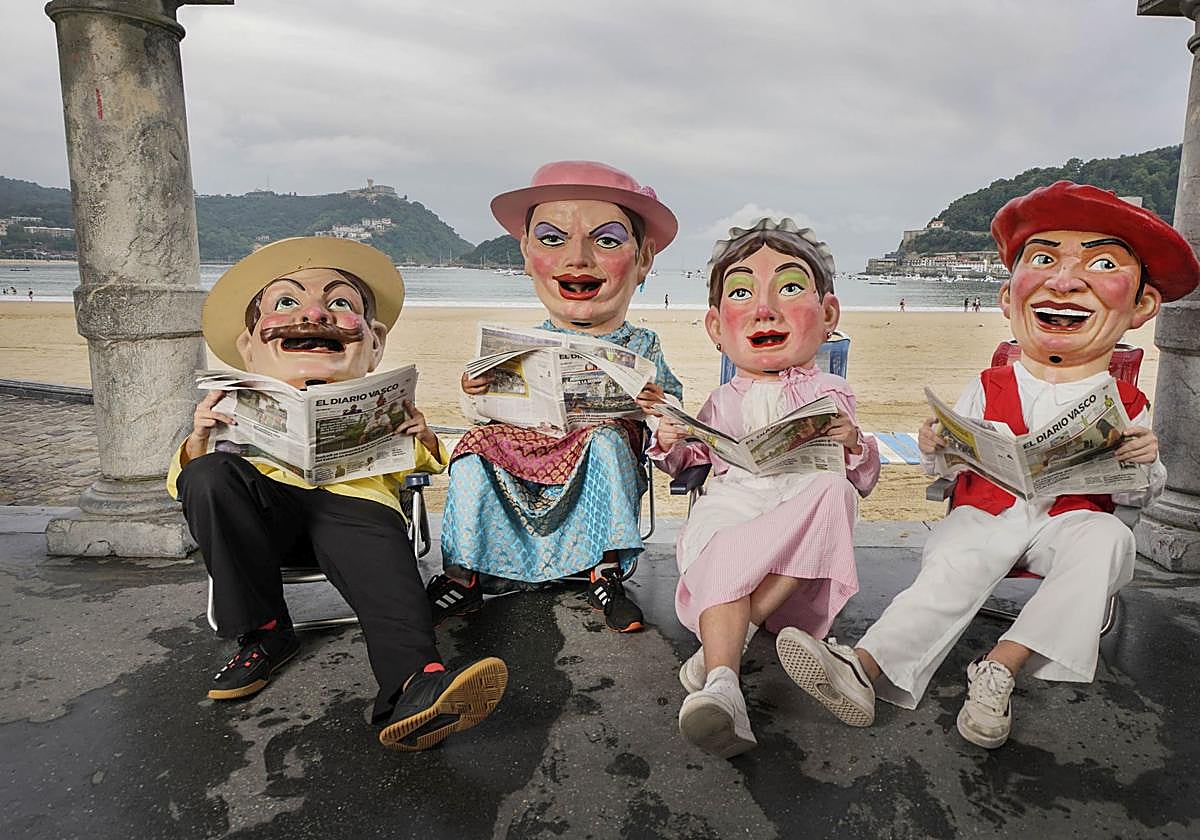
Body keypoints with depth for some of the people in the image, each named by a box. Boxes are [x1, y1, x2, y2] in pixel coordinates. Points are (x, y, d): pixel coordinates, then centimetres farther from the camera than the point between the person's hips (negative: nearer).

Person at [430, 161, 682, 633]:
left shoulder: (641, 348, 1)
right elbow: (495, 417, 8)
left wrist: (661, 412, -20)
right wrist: (478, 397, -12)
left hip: (596, 487, -1)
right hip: (522, 478, 2)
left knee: (607, 438, -31)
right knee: (477, 447, -22)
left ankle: (606, 572, -18)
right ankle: (462, 574, -8)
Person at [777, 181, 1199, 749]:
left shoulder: (1125, 405, 6)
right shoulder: (988, 389, 5)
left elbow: (1137, 496, 11)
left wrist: (1144, 465, -11)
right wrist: (936, 449, -14)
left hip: (1071, 519, 1)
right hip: (986, 515, -1)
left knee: (1107, 537, -30)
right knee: (953, 564, -28)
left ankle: (1002, 663, -32)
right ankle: (865, 668, -43)